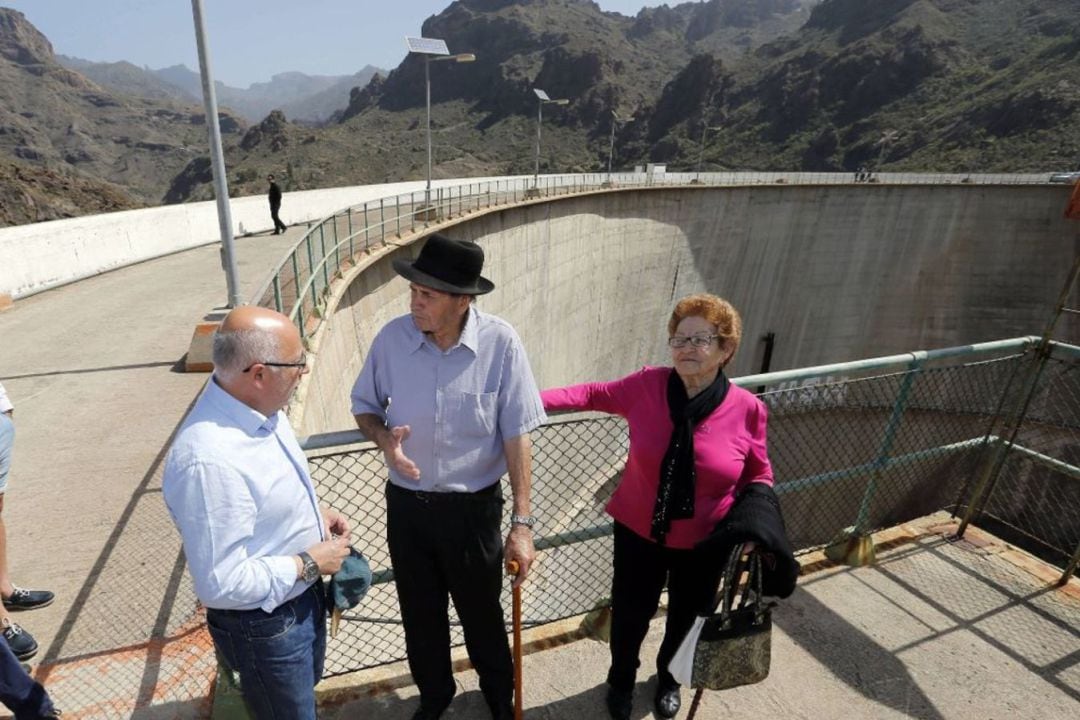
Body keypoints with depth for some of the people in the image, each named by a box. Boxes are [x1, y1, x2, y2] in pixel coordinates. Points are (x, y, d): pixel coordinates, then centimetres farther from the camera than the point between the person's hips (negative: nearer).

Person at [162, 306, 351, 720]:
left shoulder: (259, 407, -9)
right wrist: (308, 563, -22)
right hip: (265, 626, -8)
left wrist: (314, 512, -2)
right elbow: (221, 584, -31)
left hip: (302, 595, 8)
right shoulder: (208, 461, -37)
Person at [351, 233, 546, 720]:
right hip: (406, 504, 3)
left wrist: (522, 523, -14)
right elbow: (363, 405, 3)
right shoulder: (392, 337, -13)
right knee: (420, 612, 23)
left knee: (481, 611, 20)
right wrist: (384, 438, -19)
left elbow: (516, 437, -15)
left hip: (474, 506, -2)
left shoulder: (500, 343, -21)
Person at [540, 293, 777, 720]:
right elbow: (594, 394, -1)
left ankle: (669, 679, 59)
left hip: (703, 543, 1)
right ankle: (621, 679, 53)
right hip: (639, 532, 0)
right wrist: (534, 398, -9)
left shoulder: (747, 410, -17)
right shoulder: (646, 386, -18)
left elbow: (759, 476, -2)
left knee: (687, 617, 24)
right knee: (630, 613, 18)